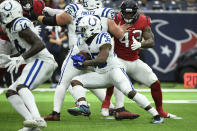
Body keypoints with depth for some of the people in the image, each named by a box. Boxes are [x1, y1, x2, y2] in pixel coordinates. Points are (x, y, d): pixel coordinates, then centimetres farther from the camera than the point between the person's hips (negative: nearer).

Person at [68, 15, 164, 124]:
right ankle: (83, 107, -25)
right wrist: (79, 59, -9)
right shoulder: (82, 41, 5)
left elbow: (102, 59, -28)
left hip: (114, 70, -8)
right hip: (100, 74, 8)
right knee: (75, 81, -6)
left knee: (131, 93, -23)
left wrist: (85, 63, -23)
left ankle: (156, 115, -18)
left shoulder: (103, 38, -20)